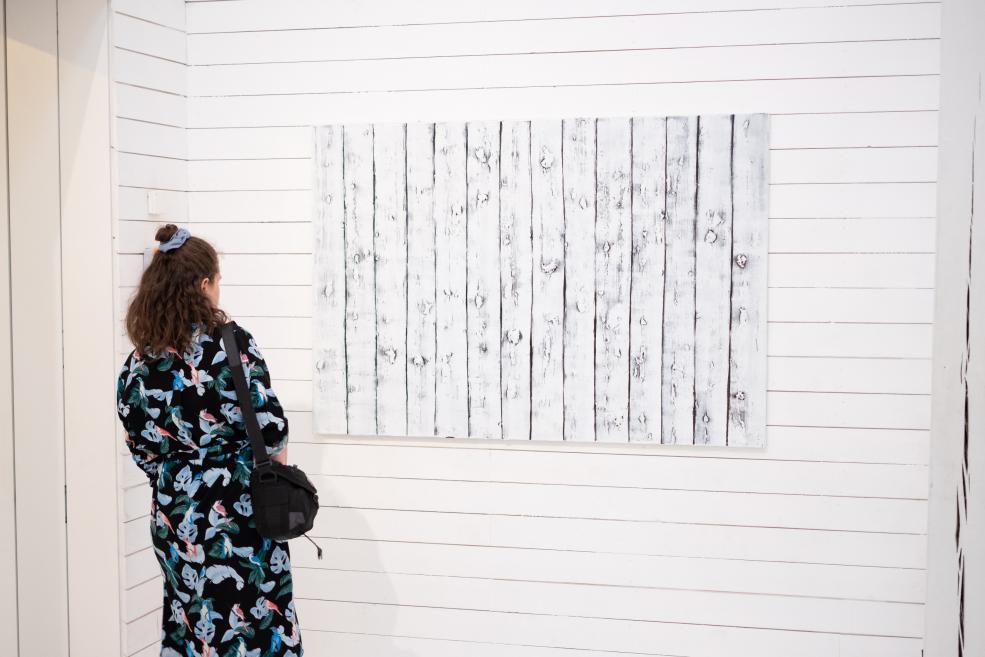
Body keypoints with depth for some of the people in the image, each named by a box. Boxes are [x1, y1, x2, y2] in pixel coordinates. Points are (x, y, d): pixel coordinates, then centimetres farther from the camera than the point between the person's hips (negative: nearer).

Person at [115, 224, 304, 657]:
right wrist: (278, 472, 7)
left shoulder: (138, 361, 0)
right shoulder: (230, 342, -12)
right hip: (239, 512, -4)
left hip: (174, 516, 4)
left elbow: (142, 447, 5)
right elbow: (270, 425, -12)